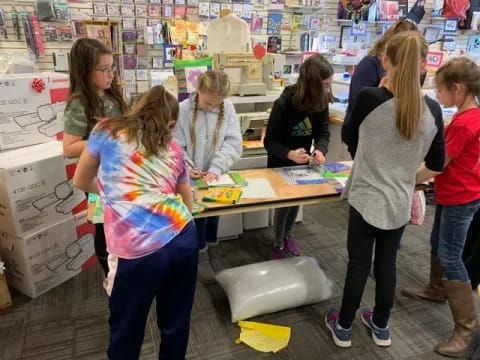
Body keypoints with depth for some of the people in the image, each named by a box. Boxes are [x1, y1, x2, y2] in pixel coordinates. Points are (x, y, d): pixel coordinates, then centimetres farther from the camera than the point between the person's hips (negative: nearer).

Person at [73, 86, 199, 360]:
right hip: (183, 238, 4)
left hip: (137, 251, -3)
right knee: (176, 323, 23)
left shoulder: (106, 132, 9)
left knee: (126, 331, 21)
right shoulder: (175, 150, 15)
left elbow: (81, 182, 22)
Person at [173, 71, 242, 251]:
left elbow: (233, 143, -11)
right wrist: (187, 168, -21)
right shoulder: (183, 109, -12)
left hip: (217, 175, 2)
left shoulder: (228, 108, -7)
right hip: (192, 178, -2)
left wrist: (216, 168, -20)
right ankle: (198, 246, 32)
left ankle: (210, 240, 44)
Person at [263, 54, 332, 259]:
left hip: (303, 164, 5)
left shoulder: (321, 102, -14)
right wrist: (289, 154, -43)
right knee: (283, 203, 3)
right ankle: (278, 245, 27)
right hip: (280, 164, -5)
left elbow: (323, 132, -10)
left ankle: (287, 235, 45)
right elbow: (270, 141, -25)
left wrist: (320, 150, -33)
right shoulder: (283, 104, -29)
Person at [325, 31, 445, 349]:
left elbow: (351, 138, 1)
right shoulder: (432, 110, -7)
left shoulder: (369, 98, -19)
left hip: (367, 200, -3)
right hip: (400, 203, 3)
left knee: (359, 264, 12)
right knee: (387, 263, 20)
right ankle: (381, 327, 40)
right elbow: (436, 167, 2)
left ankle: (343, 328, 33)